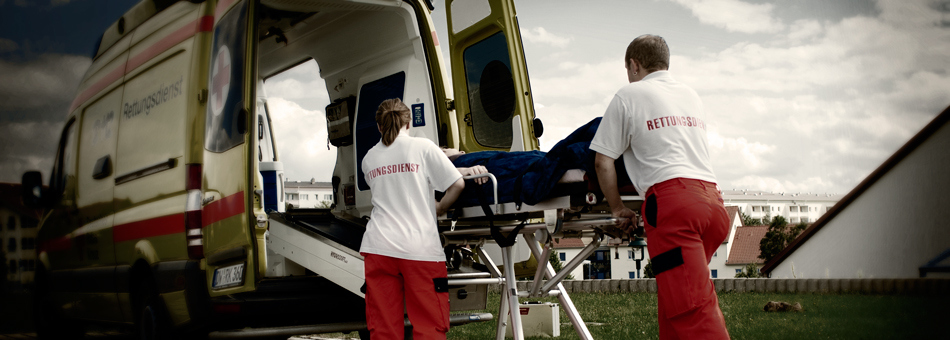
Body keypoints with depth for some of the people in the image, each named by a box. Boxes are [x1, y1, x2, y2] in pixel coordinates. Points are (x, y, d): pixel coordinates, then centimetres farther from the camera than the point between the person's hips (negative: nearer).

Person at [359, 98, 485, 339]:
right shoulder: (423, 147, 0)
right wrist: (439, 208, 13)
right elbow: (457, 184, -3)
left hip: (378, 247, 4)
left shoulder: (369, 158, 13)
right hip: (419, 247, -4)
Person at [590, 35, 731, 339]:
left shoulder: (629, 94, 8)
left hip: (671, 199, -7)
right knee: (673, 298, 17)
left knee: (692, 306, -13)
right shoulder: (692, 96, 26)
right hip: (713, 199, 7)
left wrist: (617, 207, 17)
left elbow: (603, 162, 5)